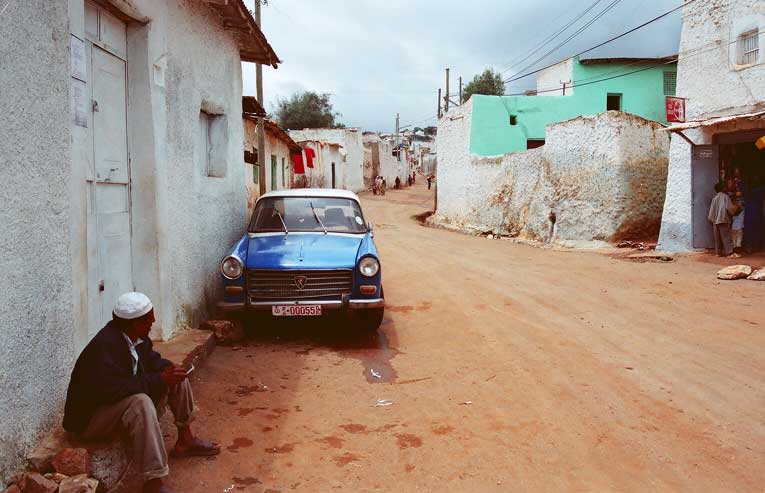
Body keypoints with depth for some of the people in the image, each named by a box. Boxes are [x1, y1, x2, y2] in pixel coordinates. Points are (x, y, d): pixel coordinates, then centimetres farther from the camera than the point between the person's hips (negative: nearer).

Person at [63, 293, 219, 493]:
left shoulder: (137, 335, -5)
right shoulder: (106, 345, -30)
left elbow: (150, 358, 13)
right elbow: (110, 389, -38)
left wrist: (166, 368, -10)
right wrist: (159, 380, -34)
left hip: (126, 396, 9)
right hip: (92, 416, -9)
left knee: (177, 376, 3)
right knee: (140, 402, -38)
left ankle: (185, 440, 13)